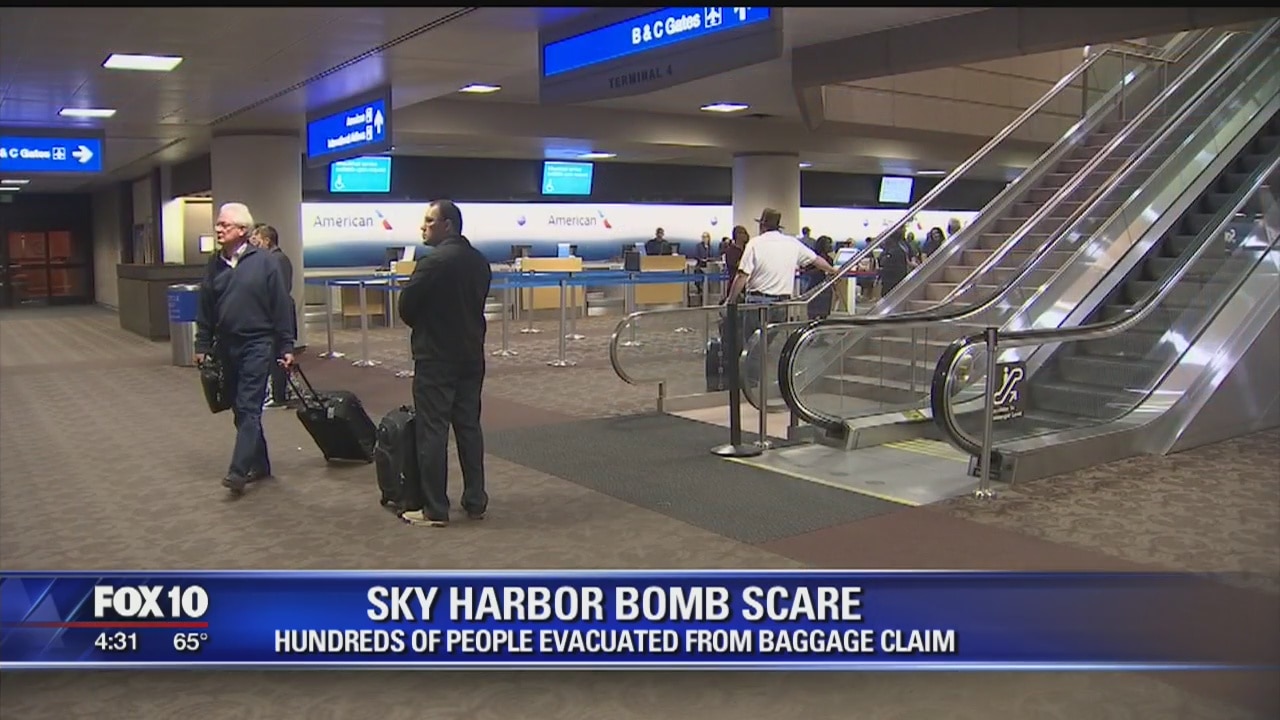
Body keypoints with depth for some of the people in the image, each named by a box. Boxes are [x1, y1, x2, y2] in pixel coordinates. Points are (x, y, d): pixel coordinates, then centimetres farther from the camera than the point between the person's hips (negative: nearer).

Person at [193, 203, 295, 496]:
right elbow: (205, 309, 13)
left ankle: (239, 471, -13)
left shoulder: (265, 263, -7)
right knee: (240, 409, 11)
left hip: (257, 344, -6)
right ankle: (260, 465, 22)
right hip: (226, 346, 6)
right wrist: (203, 346, 11)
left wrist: (286, 347, -7)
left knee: (249, 408, -10)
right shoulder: (215, 265, 7)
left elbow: (282, 307, -6)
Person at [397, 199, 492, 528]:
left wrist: (422, 325, 9)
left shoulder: (434, 261, -17)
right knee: (469, 427, 13)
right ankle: (475, 502, 18)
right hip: (471, 356, 8)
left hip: (436, 359, -8)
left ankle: (435, 510, 2)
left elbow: (406, 306, -10)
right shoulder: (479, 261, 8)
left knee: (432, 432, -1)